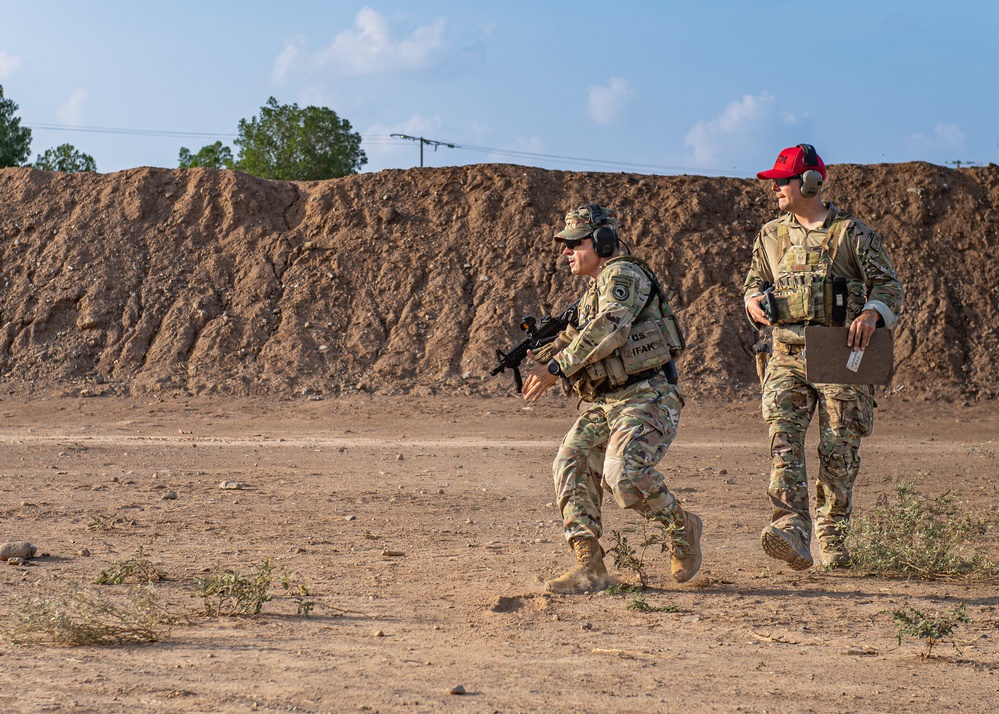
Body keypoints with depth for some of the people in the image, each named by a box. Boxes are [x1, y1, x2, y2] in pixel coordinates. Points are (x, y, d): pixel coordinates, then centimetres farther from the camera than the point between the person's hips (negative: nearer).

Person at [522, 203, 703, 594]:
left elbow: (608, 329, -25)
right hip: (603, 403, 10)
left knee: (623, 473, -26)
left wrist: (557, 368, -25)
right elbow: (578, 335, 31)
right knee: (571, 464, -9)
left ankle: (682, 528, 1)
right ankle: (590, 568, -11)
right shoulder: (593, 290, 22)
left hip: (645, 398, -10)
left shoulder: (622, 275, -9)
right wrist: (544, 356, 11)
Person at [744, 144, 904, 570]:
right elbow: (755, 281, 25)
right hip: (787, 355, 3)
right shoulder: (771, 236, 14)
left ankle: (832, 539, 13)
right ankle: (792, 534, -29)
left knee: (838, 452, -1)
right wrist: (753, 301, 1)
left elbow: (889, 286, 1)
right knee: (783, 439, -18)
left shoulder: (851, 234, 1)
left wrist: (871, 313, -20)